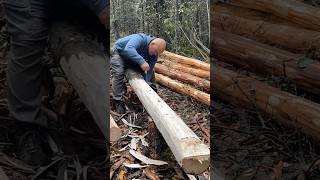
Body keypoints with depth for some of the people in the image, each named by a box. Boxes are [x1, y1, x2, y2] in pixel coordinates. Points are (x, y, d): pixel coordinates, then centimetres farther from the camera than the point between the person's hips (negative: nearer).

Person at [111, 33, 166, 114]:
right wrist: (142, 61, -64)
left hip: (134, 61, 6)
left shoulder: (154, 54, -18)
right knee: (118, 74, -28)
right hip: (119, 52, -6)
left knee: (150, 73, 2)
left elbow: (148, 71, -18)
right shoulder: (140, 39, -38)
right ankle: (118, 102, -21)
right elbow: (128, 49, -57)